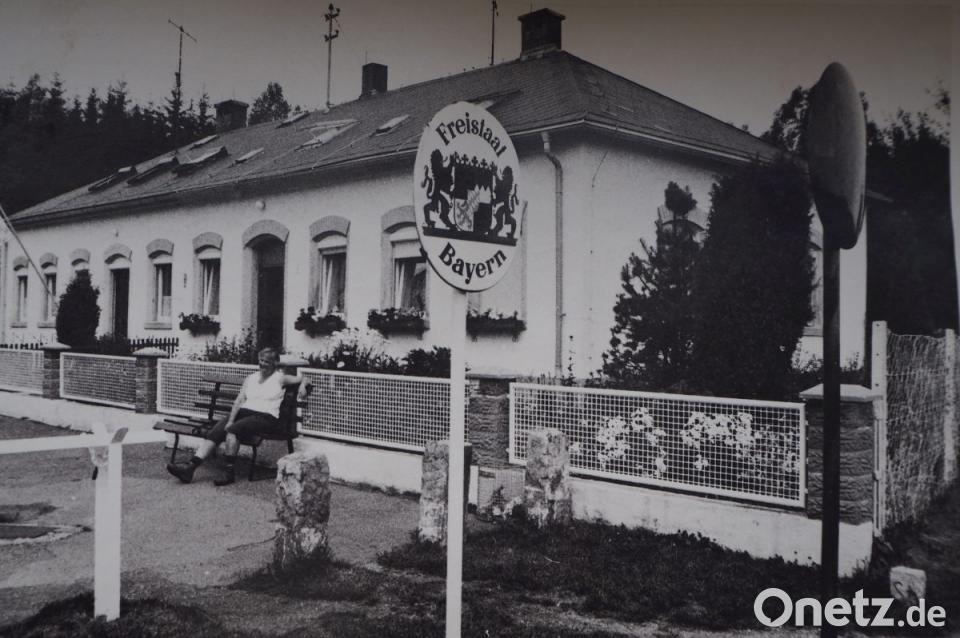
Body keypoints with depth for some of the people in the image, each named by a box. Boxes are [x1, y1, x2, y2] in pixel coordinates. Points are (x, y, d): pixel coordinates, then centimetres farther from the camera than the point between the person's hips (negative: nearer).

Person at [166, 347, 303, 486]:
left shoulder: (280, 378, 8)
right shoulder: (251, 378, 19)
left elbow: (301, 378, 10)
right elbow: (239, 400, 8)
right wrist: (230, 420, -3)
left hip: (266, 417, -5)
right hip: (243, 412, 6)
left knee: (233, 429, -32)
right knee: (214, 432, -18)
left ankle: (229, 472, -28)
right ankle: (190, 466, -25)